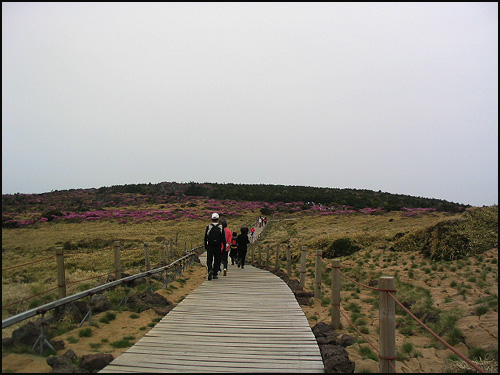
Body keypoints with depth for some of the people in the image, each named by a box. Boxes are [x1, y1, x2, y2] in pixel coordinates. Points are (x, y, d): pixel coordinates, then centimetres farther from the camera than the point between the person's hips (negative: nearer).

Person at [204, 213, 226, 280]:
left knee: (209, 260, 4)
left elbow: (205, 237, 3)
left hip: (210, 246, 0)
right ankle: (215, 274, 11)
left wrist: (205, 246, 11)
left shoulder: (208, 227, -2)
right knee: (217, 260, 9)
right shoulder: (221, 227, -3)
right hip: (218, 246, 0)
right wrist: (224, 246, 5)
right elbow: (223, 238, -3)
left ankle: (210, 270, -21)